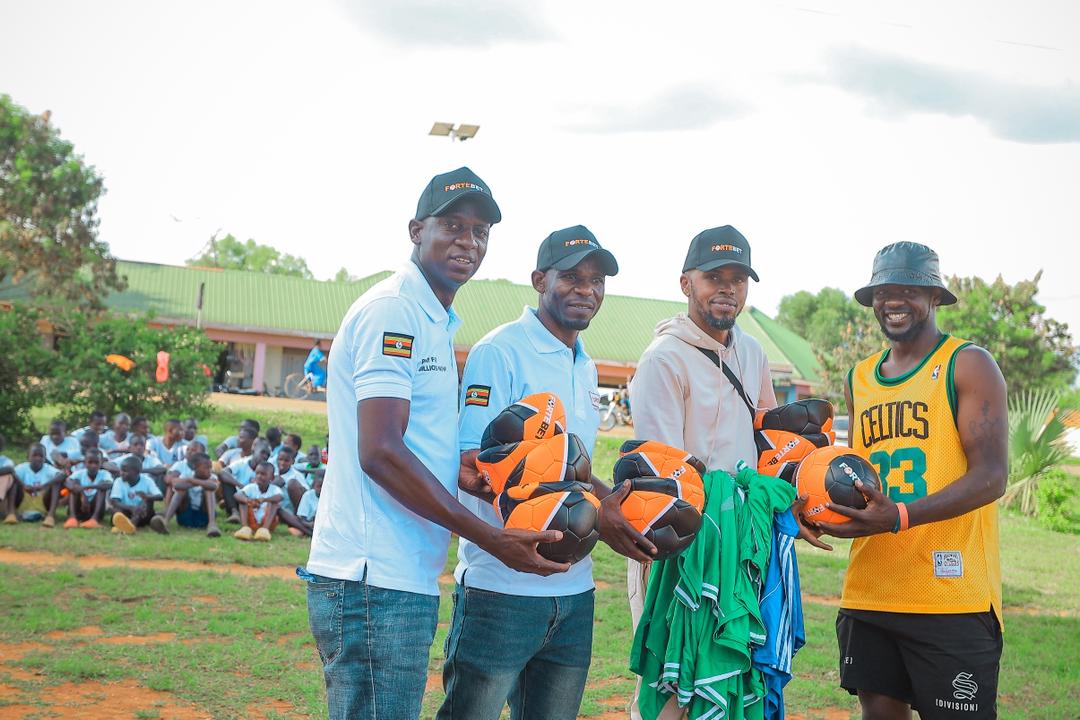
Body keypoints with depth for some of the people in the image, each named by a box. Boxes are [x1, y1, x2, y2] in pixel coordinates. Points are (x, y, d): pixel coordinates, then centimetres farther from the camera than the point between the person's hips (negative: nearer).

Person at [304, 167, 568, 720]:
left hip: (407, 581, 10)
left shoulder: (437, 323, 19)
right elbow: (380, 452, -20)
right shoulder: (393, 310, -11)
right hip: (374, 585, -10)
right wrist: (494, 540, -17)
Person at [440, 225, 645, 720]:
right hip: (502, 590, -8)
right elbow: (475, 470, -19)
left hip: (574, 592, 8)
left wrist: (620, 507, 1)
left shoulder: (585, 367, 16)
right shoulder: (499, 353, -10)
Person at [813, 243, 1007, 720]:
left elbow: (991, 476, -13)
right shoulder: (860, 377, 16)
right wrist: (822, 508, 0)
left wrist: (901, 517, -26)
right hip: (868, 591, 6)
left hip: (951, 595, -6)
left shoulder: (968, 364, -4)